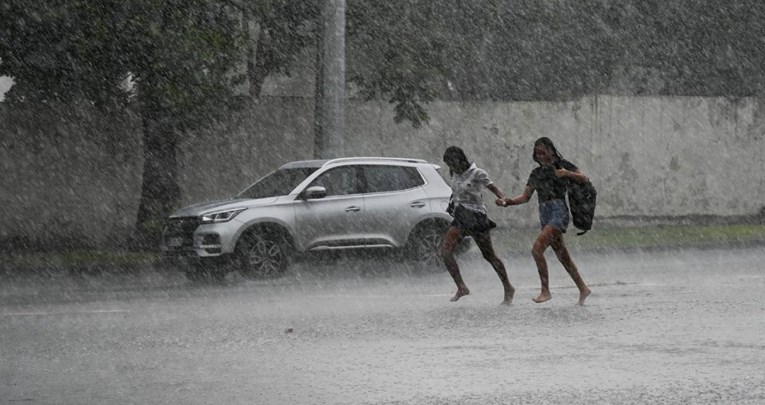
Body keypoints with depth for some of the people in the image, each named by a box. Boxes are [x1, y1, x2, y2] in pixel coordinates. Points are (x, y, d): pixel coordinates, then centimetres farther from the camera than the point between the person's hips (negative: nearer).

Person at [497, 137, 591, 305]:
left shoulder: (562, 165, 2)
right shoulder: (536, 173, 17)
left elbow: (584, 179, 0)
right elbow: (526, 196, 16)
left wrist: (567, 174, -17)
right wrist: (508, 201, 0)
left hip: (558, 211, -7)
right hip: (545, 215, 7)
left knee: (537, 249, -20)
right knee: (562, 256, 10)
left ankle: (545, 291, -17)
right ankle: (583, 289, 20)